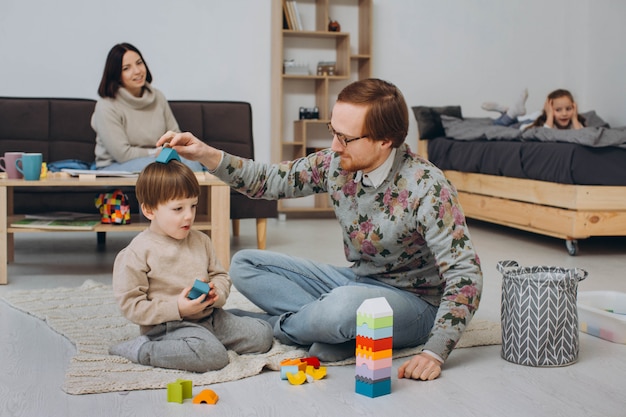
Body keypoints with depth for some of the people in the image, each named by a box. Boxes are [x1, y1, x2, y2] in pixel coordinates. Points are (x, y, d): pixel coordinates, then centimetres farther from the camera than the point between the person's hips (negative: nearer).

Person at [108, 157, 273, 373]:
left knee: (262, 334, -2)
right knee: (212, 355, -32)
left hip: (209, 317, 7)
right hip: (167, 326, -6)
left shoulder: (200, 241, 8)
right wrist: (177, 309, -22)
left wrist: (216, 293, -9)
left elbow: (221, 275, 16)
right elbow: (130, 304, -13)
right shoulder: (138, 252, -11)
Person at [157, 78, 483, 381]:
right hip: (356, 280, 7)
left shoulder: (426, 188, -27)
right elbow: (269, 181, 2)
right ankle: (349, 331, -12)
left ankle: (279, 324, -6)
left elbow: (465, 275, -28)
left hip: (413, 301, -7)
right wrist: (206, 155, -11)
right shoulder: (336, 164, -8)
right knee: (244, 265, -1)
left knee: (344, 304, -41)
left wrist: (434, 353, -35)